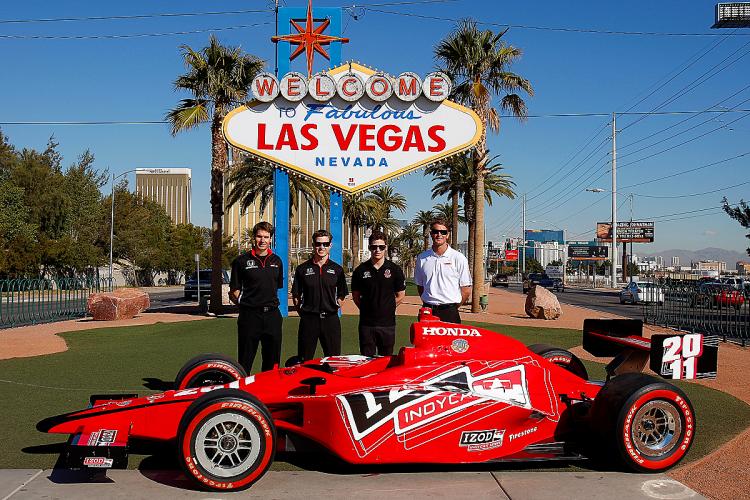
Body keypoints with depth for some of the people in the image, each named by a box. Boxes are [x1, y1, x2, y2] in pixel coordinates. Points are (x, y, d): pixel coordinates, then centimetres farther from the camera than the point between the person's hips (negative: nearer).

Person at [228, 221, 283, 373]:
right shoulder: (242, 260, -1)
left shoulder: (276, 261, 11)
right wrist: (242, 301, -11)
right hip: (249, 314, -4)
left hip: (272, 314, 4)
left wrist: (272, 302, 10)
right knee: (245, 361, 3)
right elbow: (234, 290, 1)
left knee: (273, 360, 12)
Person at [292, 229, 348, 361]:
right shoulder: (302, 269, 4)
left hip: (330, 319, 1)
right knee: (304, 361, 5)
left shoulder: (337, 269, 7)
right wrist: (302, 311, -1)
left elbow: (341, 295, 14)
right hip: (308, 319, -1)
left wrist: (335, 308, 3)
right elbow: (296, 296, 7)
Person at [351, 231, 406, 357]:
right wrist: (367, 309, 5)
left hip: (387, 323, 0)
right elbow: (355, 295, 11)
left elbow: (401, 295, 9)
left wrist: (387, 309, 6)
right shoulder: (360, 270, 2)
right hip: (366, 323, 0)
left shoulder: (395, 269, 1)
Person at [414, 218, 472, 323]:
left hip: (450, 314, -3)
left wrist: (452, 308, 2)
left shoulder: (459, 258, 0)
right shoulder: (422, 258, 8)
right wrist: (428, 306, 8)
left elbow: (466, 291, 2)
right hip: (427, 312, 3)